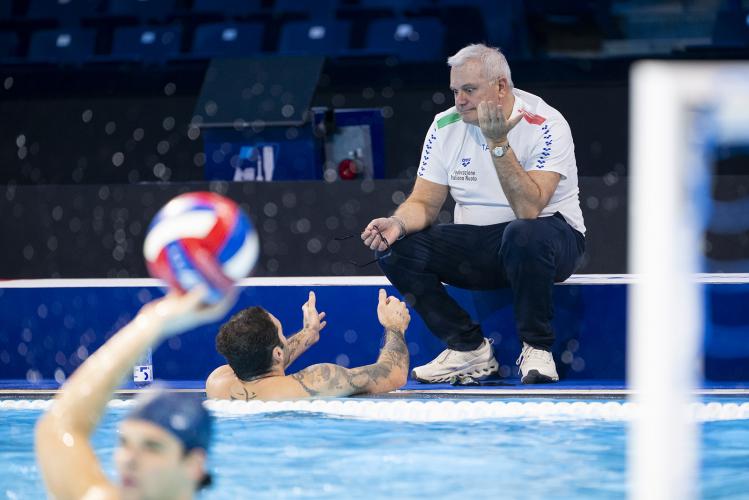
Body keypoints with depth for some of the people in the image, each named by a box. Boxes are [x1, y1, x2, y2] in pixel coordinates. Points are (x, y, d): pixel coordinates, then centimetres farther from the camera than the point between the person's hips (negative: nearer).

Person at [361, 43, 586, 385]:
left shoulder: (544, 125, -15)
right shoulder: (446, 126, 1)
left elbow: (529, 209, -27)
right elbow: (424, 203, 3)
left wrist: (499, 144, -33)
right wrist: (398, 223, -20)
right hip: (475, 247, 5)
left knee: (525, 235, -41)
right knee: (394, 248, -17)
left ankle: (536, 348, -19)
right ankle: (470, 349, -8)